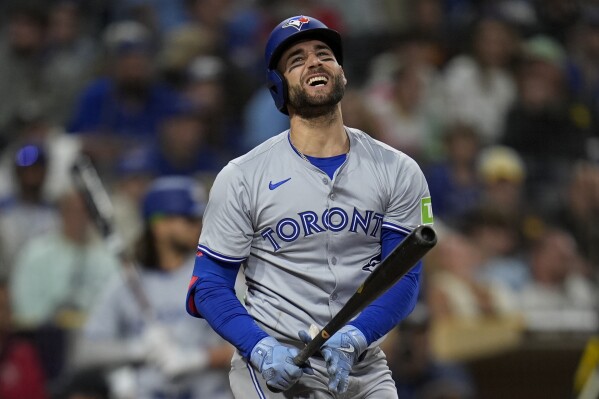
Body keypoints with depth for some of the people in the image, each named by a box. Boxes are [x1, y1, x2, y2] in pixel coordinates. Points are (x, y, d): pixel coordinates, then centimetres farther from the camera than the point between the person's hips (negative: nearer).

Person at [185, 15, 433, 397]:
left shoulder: (398, 171, 2)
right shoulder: (241, 177, -3)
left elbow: (404, 277, -3)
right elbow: (209, 286, -2)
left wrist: (353, 338, -20)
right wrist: (261, 349, -18)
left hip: (362, 364, 2)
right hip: (276, 365, -2)